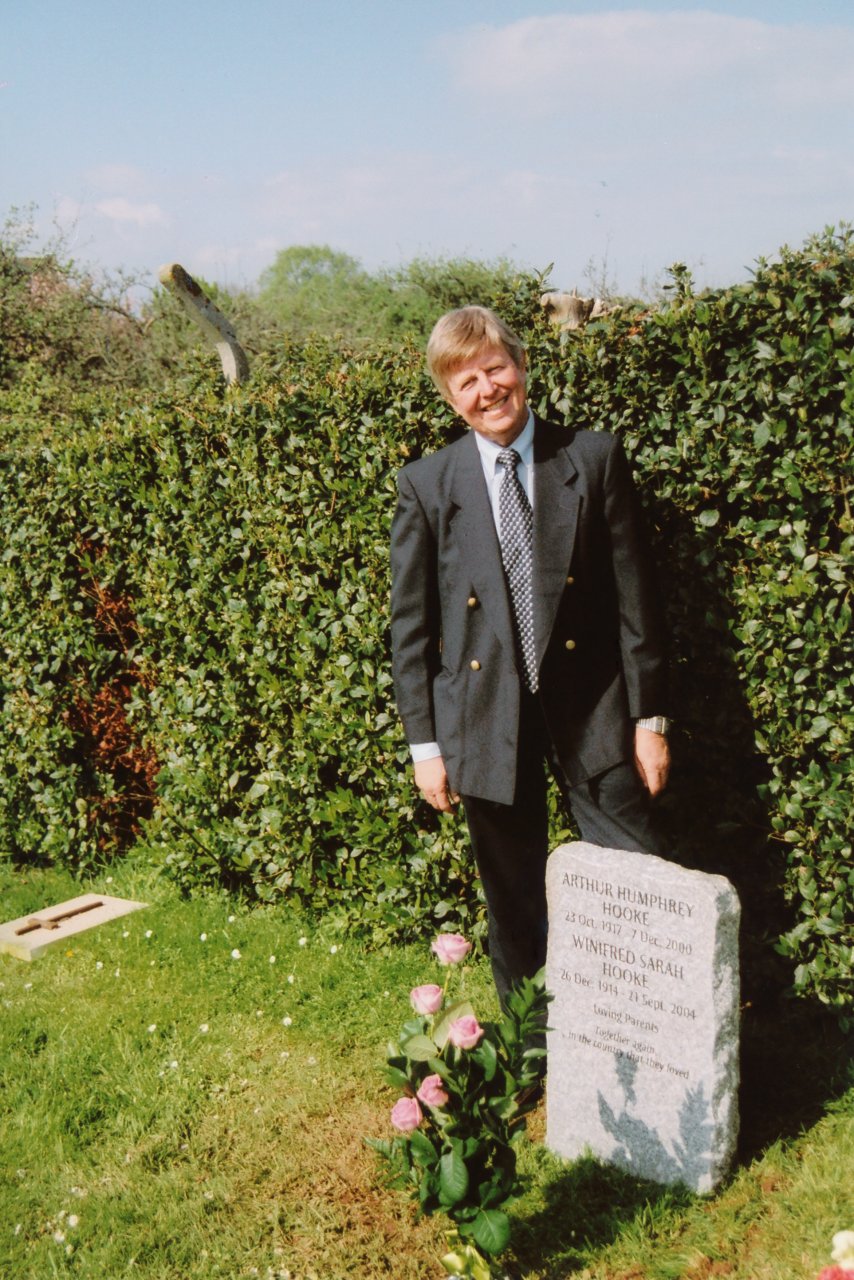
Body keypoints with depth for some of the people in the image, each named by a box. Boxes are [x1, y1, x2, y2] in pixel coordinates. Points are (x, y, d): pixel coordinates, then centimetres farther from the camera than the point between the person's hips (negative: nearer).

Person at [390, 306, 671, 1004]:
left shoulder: (597, 458, 0)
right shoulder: (426, 486, 0)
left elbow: (634, 595, 0)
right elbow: (410, 625, 3)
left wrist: (649, 716, -1)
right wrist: (424, 742, 0)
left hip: (593, 710, 0)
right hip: (486, 720, 0)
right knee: (513, 904, 12)